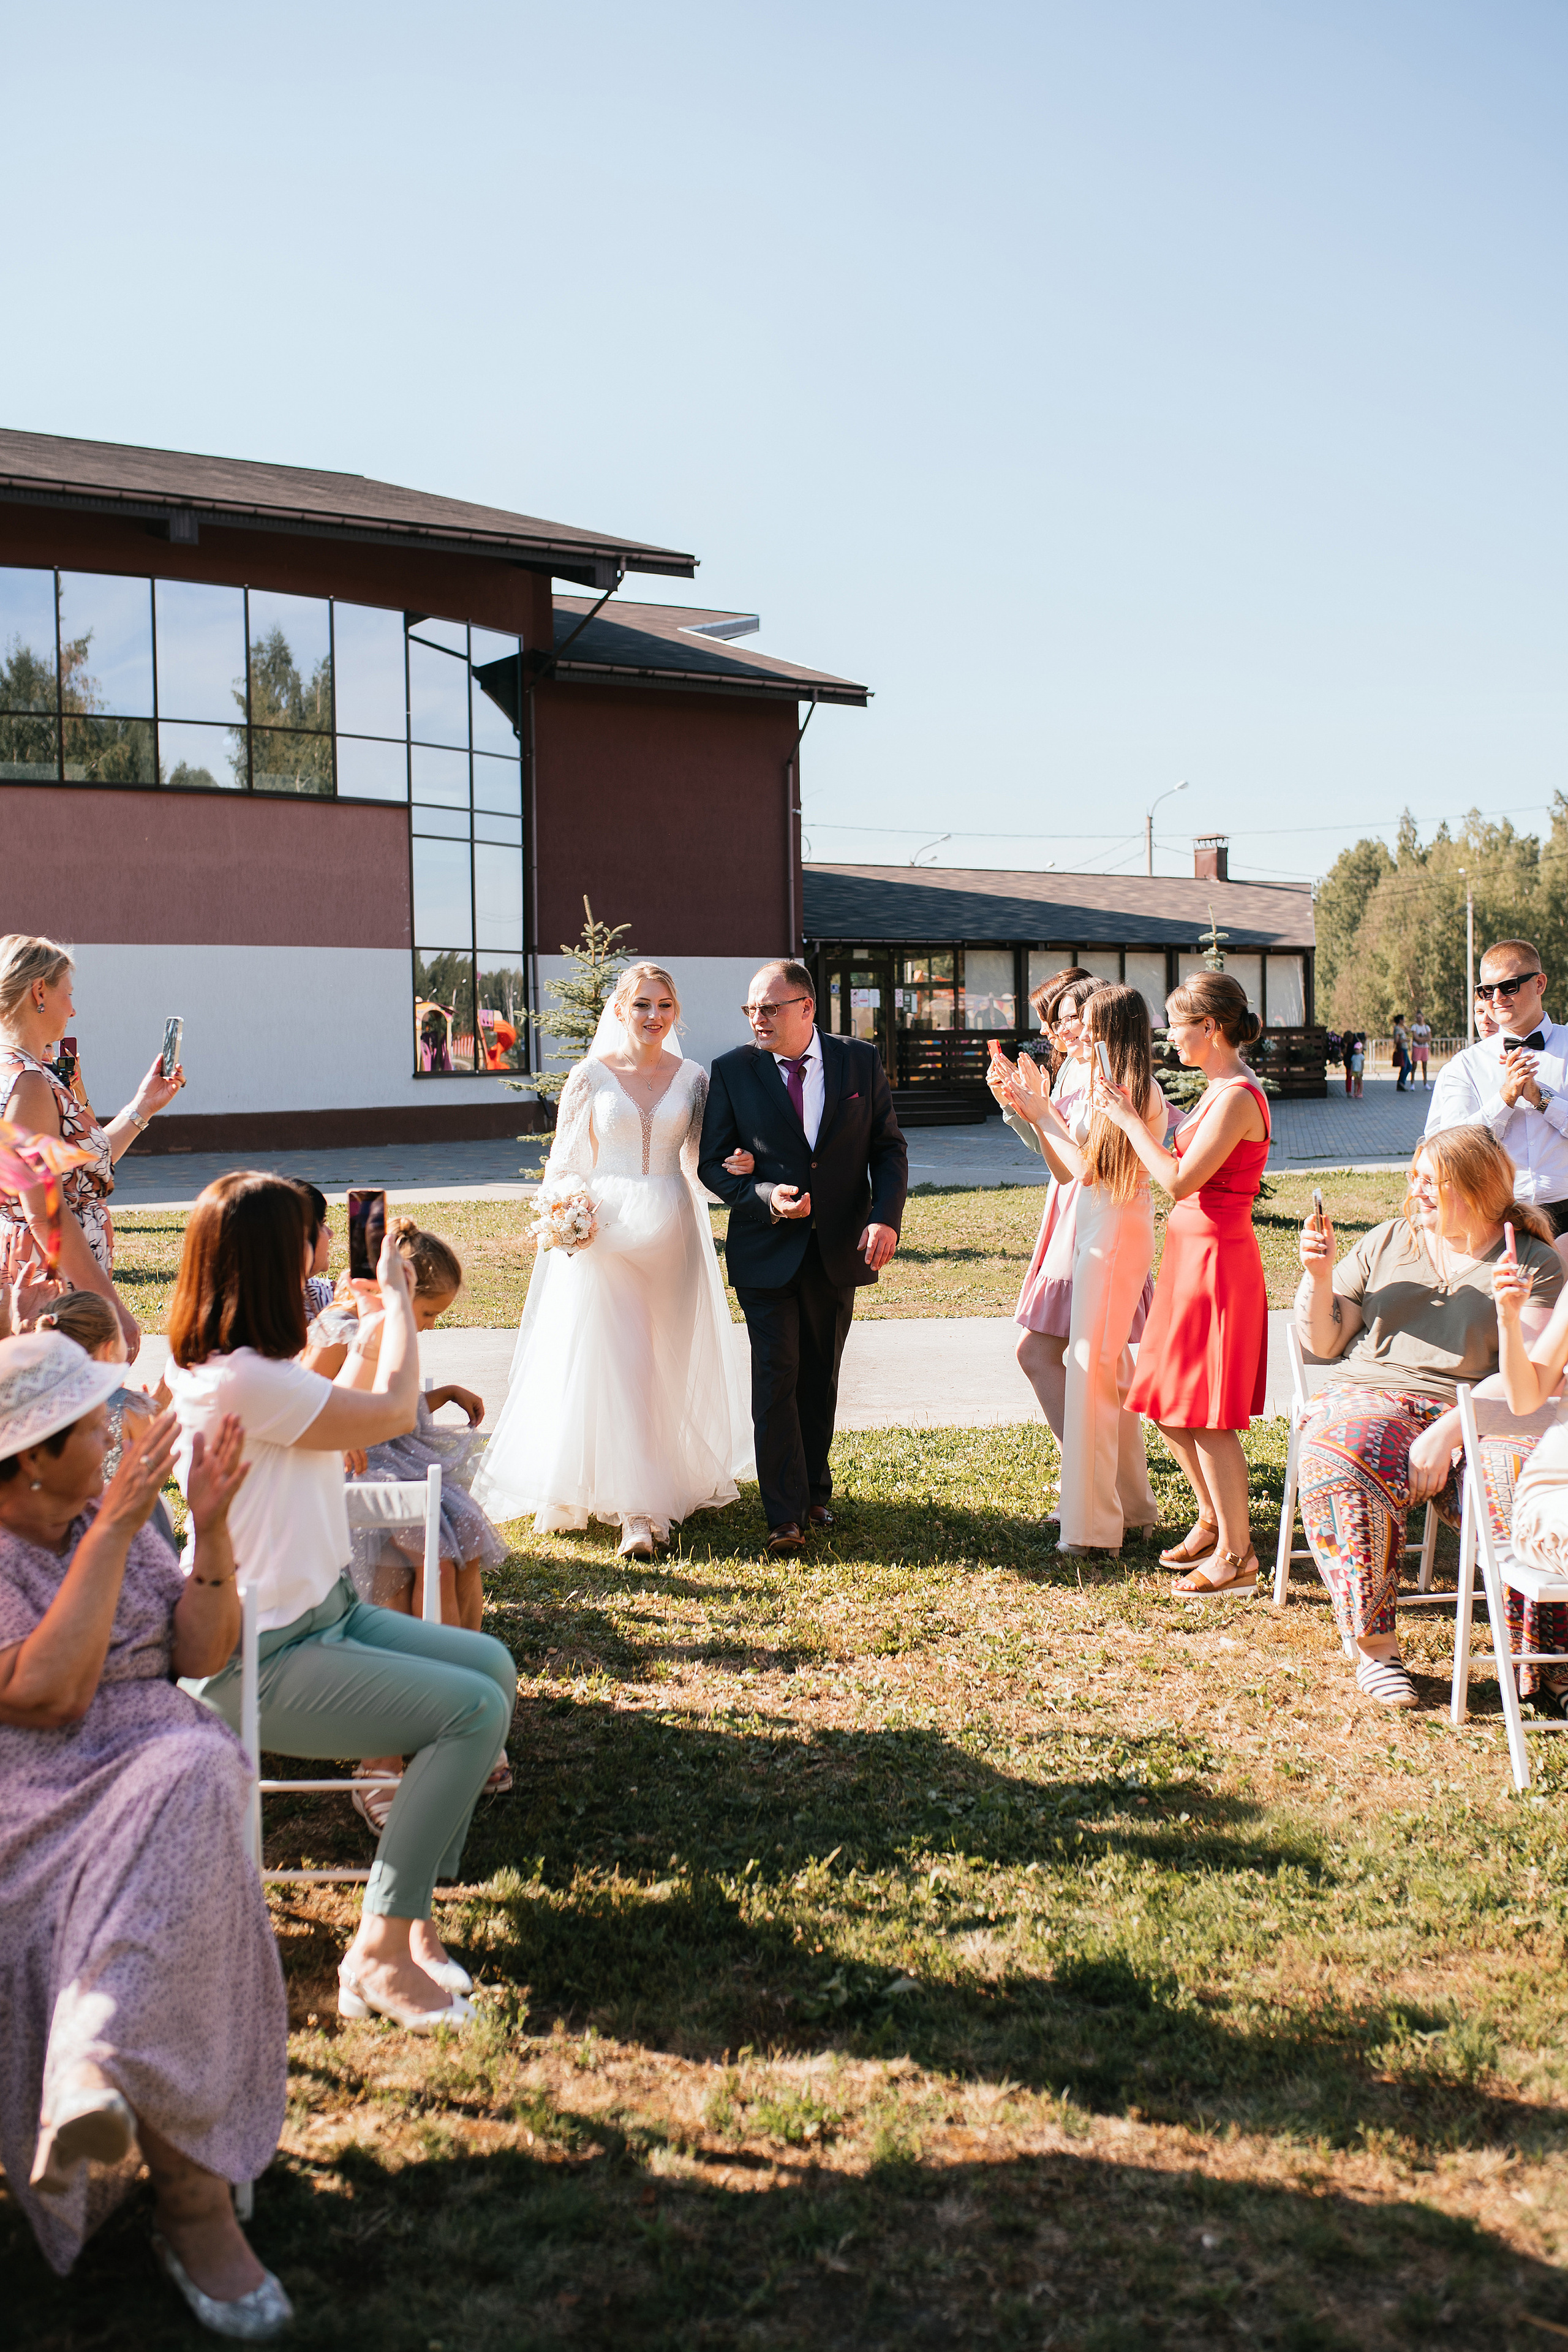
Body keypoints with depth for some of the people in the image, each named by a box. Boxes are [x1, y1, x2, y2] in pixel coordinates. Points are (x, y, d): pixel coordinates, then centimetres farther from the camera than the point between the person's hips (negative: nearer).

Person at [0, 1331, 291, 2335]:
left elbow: (201, 1653, 10)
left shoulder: (111, 1512, 13)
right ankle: (194, 2199, -33)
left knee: (193, 1785, -35)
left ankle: (95, 2067, -45)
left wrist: (212, 1526, -6)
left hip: (161, 1761, 4)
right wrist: (115, 1529, -20)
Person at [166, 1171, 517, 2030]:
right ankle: (381, 1950, -9)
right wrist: (396, 1297, 2)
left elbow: (332, 1403, 28)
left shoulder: (217, 1363, 8)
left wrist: (379, 1306, 29)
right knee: (475, 1710, -19)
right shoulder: (241, 1381, -24)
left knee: (490, 1664, 3)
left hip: (316, 1615, 11)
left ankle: (409, 1904, 6)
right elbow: (392, 1412, -14)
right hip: (259, 1666, -11)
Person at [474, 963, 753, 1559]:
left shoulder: (692, 1078, 7)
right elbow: (561, 1164, 6)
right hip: (605, 1230, -2)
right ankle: (638, 1510, -8)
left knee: (672, 1363, 9)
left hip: (672, 1230, 2)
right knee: (616, 1366, -8)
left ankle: (679, 1480, 27)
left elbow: (706, 1157, 12)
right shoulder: (589, 1078, 1)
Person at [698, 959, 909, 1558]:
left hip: (840, 1249, 2)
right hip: (767, 1250, -2)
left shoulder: (861, 1061, 0)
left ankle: (815, 1490, 29)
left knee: (821, 1378, 13)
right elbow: (712, 1164, -2)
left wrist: (886, 1216, -12)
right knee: (776, 1379, -5)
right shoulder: (733, 1071, -3)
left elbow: (889, 1147, 3)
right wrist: (766, 1196, -19)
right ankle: (785, 1516, 0)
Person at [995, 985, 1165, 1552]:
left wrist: (1045, 1114, -8)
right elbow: (1067, 1171, 13)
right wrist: (1034, 1113, 7)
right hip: (1091, 1229, 10)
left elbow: (1088, 1168, -17)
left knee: (1092, 1370, -8)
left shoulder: (1136, 1091, -14)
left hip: (1115, 1233, -10)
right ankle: (1131, 1506, 25)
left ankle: (1093, 1525, -4)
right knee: (1111, 1367, 15)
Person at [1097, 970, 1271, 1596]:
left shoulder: (1237, 1097, -18)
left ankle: (1236, 1555, 7)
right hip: (1189, 1252, 10)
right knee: (1168, 1406, 16)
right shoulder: (1218, 1091, 13)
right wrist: (1128, 1118, 11)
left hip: (1216, 1256, -10)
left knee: (1206, 1414, -4)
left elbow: (1180, 1180, -21)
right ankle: (1213, 1521, 32)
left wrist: (1128, 1118, -13)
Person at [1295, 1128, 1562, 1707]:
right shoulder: (1388, 1242, 16)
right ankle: (1373, 1647, -22)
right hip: (1371, 1398, 1)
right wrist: (1319, 1275, -3)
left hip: (1473, 1416, -1)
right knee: (1339, 1464, -35)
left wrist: (1448, 1432, -19)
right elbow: (1323, 1343, 16)